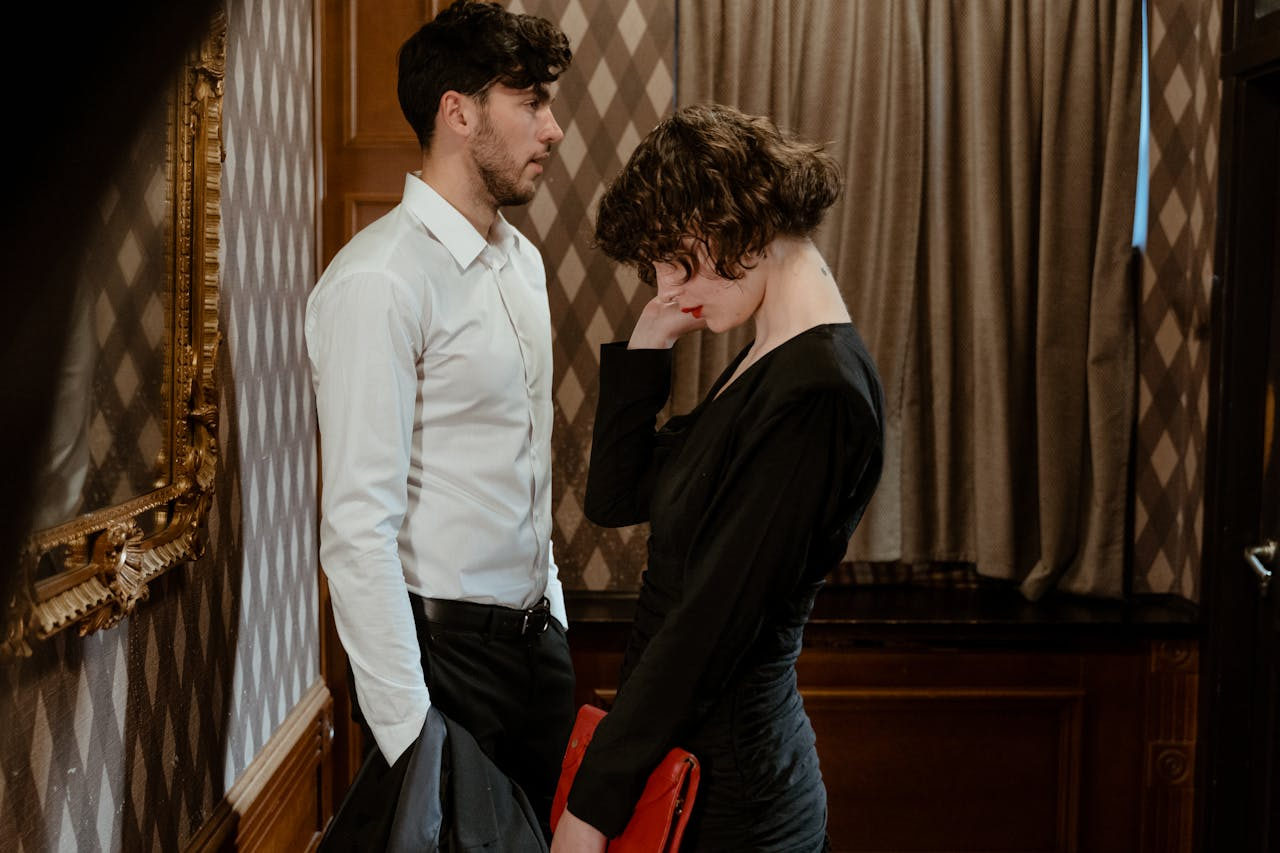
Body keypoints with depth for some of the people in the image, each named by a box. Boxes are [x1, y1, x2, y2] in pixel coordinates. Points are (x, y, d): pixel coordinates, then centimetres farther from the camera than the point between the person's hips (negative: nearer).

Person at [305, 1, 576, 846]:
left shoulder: (524, 261, 10)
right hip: (443, 647, -8)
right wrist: (407, 728, -22)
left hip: (535, 636, 8)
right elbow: (357, 528, -22)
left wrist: (552, 609, 16)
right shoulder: (379, 282, -19)